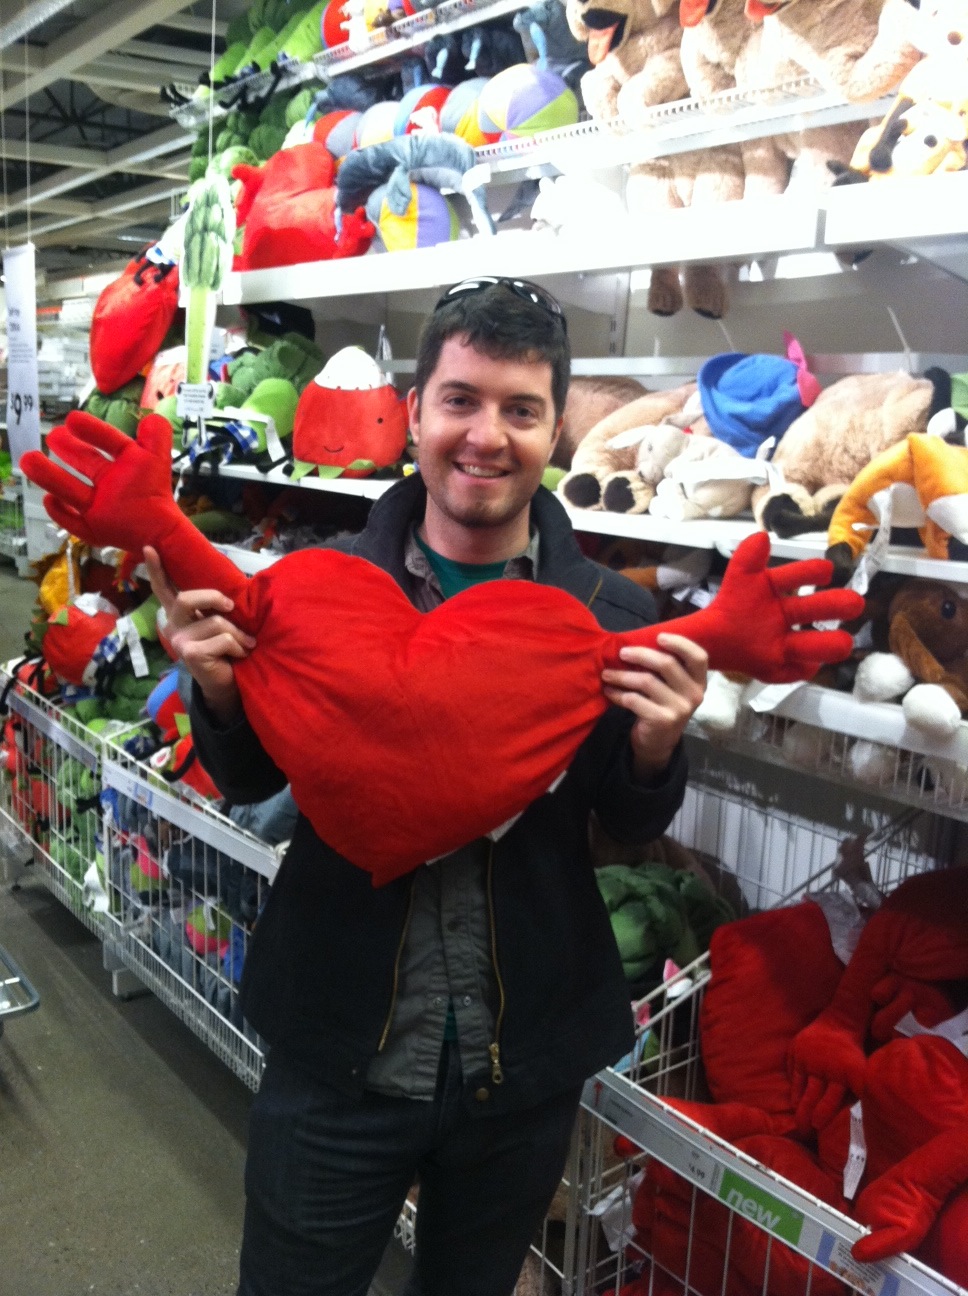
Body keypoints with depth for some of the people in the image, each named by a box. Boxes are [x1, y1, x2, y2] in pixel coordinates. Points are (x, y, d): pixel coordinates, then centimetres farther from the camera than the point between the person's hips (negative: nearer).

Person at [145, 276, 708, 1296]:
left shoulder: (610, 614, -9)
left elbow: (634, 830, 0)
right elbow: (249, 782, 2)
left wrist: (655, 752, -21)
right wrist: (219, 695, -18)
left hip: (526, 1067, 1)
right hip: (337, 1053, -1)